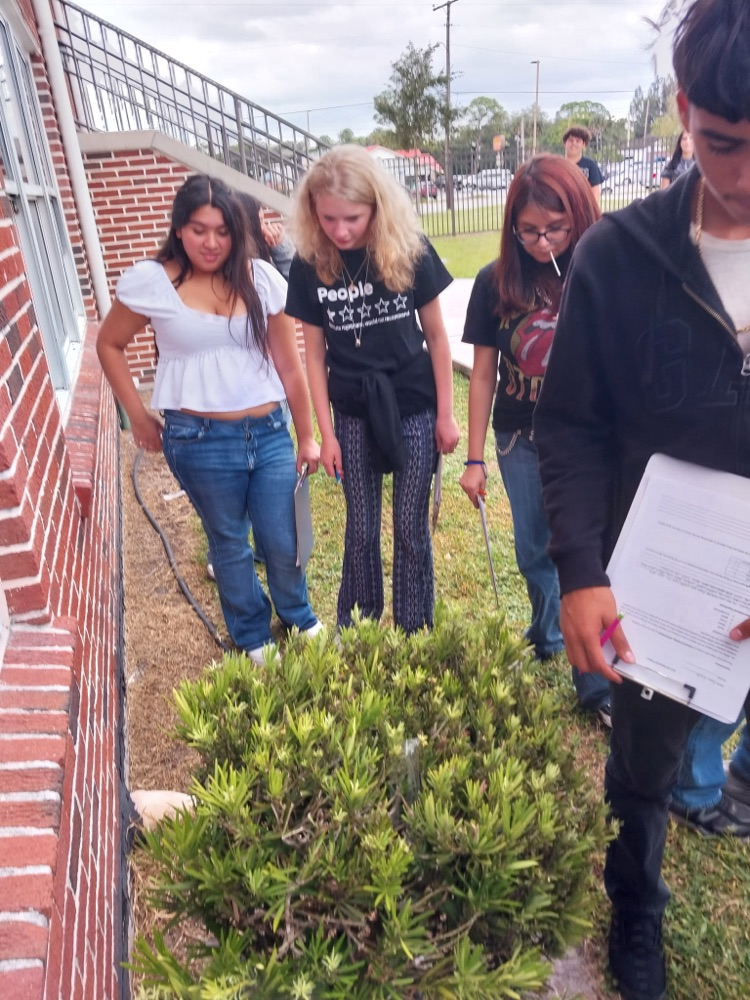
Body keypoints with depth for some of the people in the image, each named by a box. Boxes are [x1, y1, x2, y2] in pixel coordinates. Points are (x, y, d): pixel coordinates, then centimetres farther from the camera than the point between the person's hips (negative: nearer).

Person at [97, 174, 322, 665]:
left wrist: (306, 435, 7)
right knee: (230, 544, 14)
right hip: (200, 440, -1)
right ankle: (253, 638, 36)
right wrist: (139, 416, 5)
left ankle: (300, 620, 39)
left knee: (283, 542, 10)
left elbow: (289, 366, 4)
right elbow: (110, 345, 9)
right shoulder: (150, 281, -5)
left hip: (270, 432, 2)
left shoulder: (262, 280, 0)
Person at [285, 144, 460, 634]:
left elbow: (436, 335, -2)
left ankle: (414, 635, 25)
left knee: (411, 528, 6)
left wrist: (446, 413, -1)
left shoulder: (410, 250, -10)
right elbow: (315, 354, -1)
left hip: (413, 407, -1)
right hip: (352, 412, 1)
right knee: (361, 530, 11)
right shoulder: (310, 266, -7)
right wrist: (325, 433, 0)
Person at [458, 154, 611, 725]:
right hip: (521, 442, 2)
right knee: (534, 553, 17)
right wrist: (475, 458, 1)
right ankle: (548, 637, 45)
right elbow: (483, 372, 0)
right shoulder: (496, 282, -5)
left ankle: (597, 683, 21)